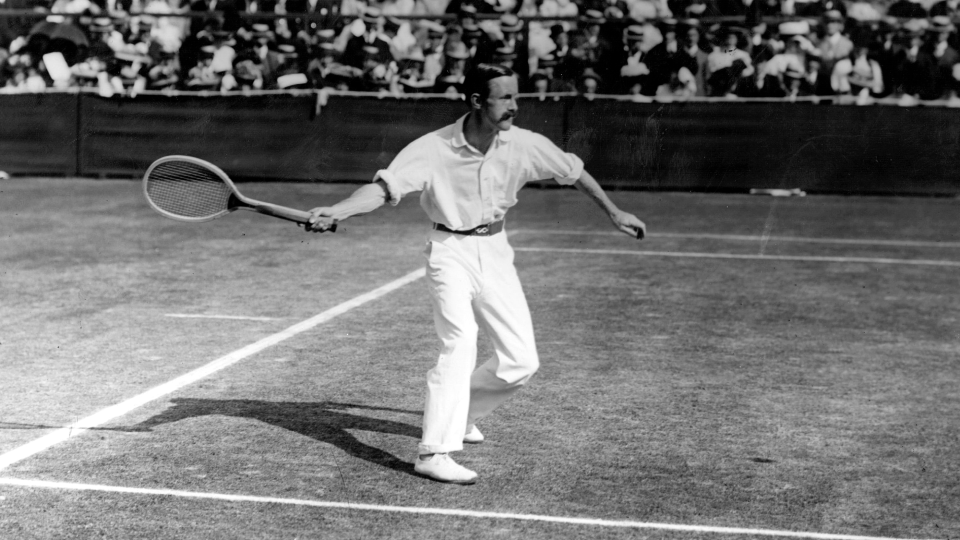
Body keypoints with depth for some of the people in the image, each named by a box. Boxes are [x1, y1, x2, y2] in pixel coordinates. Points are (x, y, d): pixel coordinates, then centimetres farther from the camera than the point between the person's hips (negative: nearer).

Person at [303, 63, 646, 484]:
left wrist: (613, 212, 16)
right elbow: (383, 188, -25)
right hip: (450, 252, -4)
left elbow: (573, 171, 7)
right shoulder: (433, 149, -18)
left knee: (522, 361, 1)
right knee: (461, 342, -25)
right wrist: (335, 212, -41)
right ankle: (433, 453, -24)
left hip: (495, 252, 4)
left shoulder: (524, 145, -8)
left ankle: (461, 412, 28)